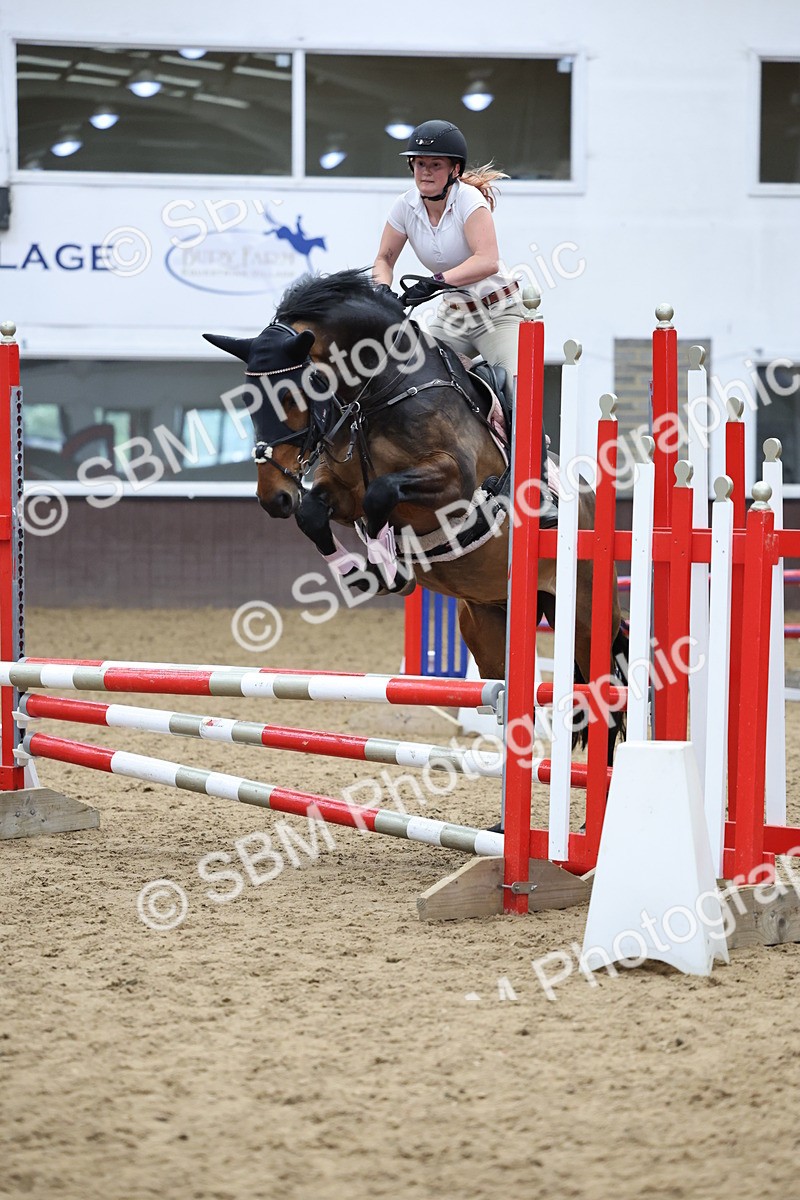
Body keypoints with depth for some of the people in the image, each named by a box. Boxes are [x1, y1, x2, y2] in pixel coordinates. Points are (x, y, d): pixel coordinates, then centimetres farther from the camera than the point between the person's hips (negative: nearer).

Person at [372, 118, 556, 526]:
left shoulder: (469, 199, -21)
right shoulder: (406, 206, -5)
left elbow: (488, 260, -34)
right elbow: (384, 259, 7)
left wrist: (436, 282, -42)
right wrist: (382, 292, -14)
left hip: (498, 312, -6)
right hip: (453, 316, 6)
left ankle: (540, 492, -21)